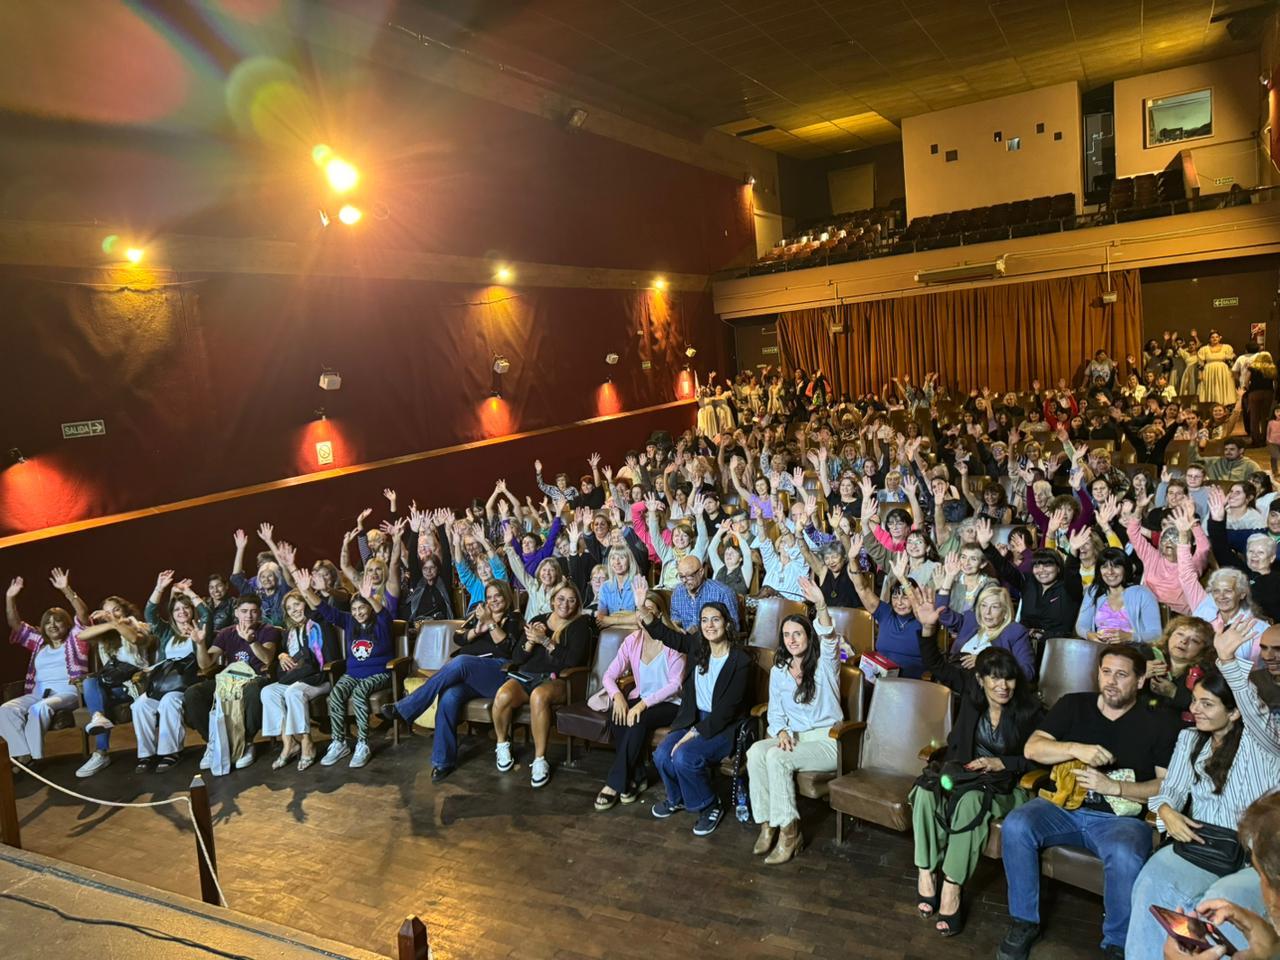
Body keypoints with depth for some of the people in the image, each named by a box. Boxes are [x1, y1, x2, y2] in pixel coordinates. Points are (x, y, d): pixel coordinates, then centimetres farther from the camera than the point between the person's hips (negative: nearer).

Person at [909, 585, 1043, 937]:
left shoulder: (1028, 709, -7)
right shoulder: (970, 690, -3)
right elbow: (936, 666, -9)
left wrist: (1001, 764, -15)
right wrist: (929, 628, -25)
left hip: (1004, 786, -2)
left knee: (970, 800, -37)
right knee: (925, 790, -30)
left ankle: (952, 888, -29)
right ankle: (926, 873, -21)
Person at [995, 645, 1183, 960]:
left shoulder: (1159, 722, 4)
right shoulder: (1073, 705, 9)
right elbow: (1032, 748, 1)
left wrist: (1113, 787, -15)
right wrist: (1076, 748, -17)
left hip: (1121, 817, -2)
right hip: (1063, 805, 2)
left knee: (1125, 857, -35)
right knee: (1015, 826, -25)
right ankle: (1024, 922, -7)